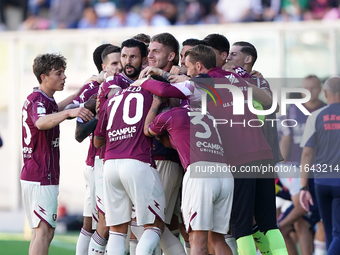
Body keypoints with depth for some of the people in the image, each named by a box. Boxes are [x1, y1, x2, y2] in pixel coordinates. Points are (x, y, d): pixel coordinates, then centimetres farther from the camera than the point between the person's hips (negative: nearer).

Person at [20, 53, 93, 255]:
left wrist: (77, 95, 42)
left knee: (44, 231, 13)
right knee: (44, 231, -16)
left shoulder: (46, 100, 17)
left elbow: (52, 111, 42)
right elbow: (41, 122, -39)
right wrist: (69, 112, -54)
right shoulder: (37, 100, -15)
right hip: (41, 178, -10)